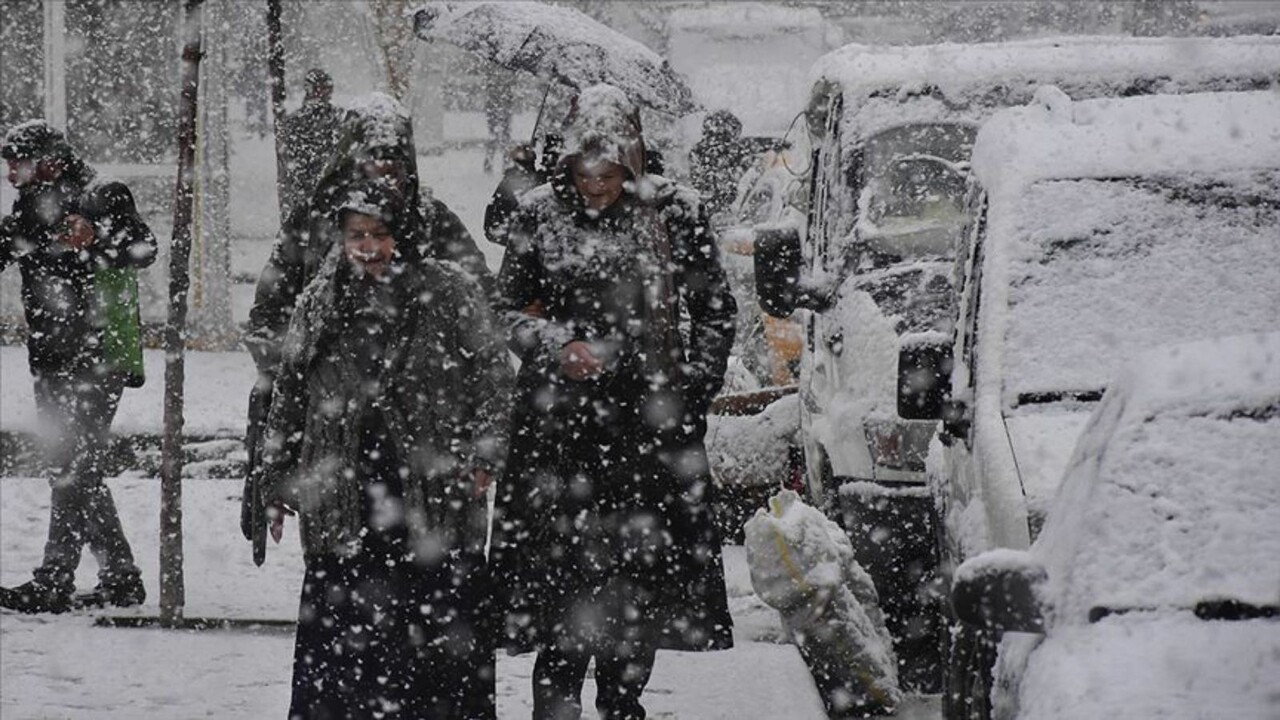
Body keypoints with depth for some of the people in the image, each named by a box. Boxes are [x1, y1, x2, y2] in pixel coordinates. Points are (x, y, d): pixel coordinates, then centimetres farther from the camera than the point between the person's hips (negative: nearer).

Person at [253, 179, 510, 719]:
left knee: (444, 629, 0)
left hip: (434, 496, -2)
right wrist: (277, 482, 13)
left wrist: (482, 456, -7)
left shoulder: (450, 296, 2)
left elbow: (493, 376, 3)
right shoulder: (320, 306, 11)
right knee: (336, 634, 2)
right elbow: (288, 399, 16)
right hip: (343, 505, 2)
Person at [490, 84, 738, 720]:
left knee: (646, 573, 6)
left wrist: (690, 391, 1)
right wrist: (558, 346, -11)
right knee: (563, 566, -6)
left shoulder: (675, 214, 1)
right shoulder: (540, 215, 1)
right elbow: (508, 309, 8)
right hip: (561, 422, -1)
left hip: (652, 423, 1)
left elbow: (714, 311, 10)